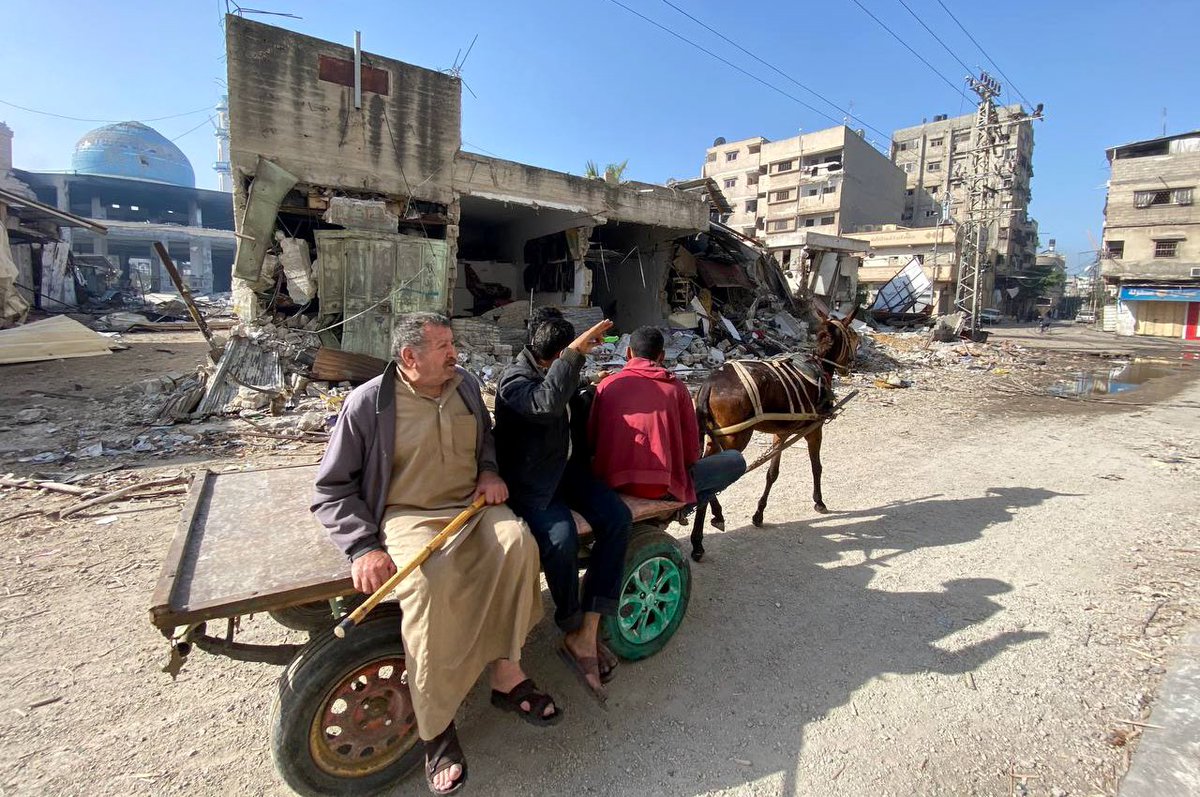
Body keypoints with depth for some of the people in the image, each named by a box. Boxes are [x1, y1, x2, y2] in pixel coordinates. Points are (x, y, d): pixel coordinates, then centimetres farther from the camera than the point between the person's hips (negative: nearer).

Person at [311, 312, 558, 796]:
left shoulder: (465, 385, 8)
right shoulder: (367, 403, -5)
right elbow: (332, 489, -2)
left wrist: (490, 471, 5)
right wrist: (364, 547, -16)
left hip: (473, 504, 4)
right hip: (409, 516, -4)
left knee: (517, 541, -28)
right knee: (428, 582, -34)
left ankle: (506, 672, -13)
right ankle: (436, 729, -14)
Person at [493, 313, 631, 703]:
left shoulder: (551, 369, 7)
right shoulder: (514, 381, -18)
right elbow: (548, 402, -42)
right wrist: (577, 350, -38)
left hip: (566, 468, 8)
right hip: (530, 485, -8)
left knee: (617, 516, -15)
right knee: (561, 538, -32)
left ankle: (586, 633, -13)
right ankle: (573, 630, -3)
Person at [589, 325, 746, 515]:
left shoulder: (607, 385, 5)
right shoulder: (675, 387, 1)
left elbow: (591, 443, 7)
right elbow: (691, 451, 3)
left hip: (610, 483, 4)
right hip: (661, 487, -4)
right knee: (737, 461, 14)